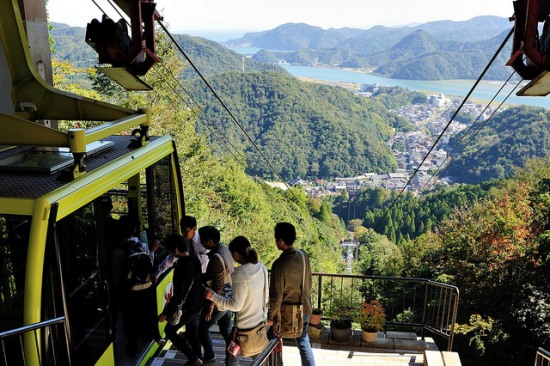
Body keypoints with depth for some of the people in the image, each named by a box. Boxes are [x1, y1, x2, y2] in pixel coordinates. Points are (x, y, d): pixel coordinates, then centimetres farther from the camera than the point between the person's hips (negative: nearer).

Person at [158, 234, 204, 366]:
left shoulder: (182, 267, -31)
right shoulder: (194, 258, -5)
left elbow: (178, 295, -28)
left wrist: (166, 313, -18)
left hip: (187, 308, -8)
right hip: (197, 305, 8)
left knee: (169, 331, 14)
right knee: (193, 333, 22)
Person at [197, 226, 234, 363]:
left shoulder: (216, 257, -27)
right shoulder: (224, 249, 1)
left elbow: (218, 286, -25)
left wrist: (210, 306, -19)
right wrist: (201, 276, 15)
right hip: (228, 299, 8)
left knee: (202, 329, 13)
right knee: (227, 330, 20)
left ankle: (209, 357, 26)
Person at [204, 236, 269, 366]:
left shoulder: (240, 274, -27)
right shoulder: (261, 267, -7)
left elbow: (236, 305, -22)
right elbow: (266, 295, 4)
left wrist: (213, 296, -17)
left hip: (244, 325, -7)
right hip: (260, 320, 7)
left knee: (231, 355, 14)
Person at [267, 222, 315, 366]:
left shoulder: (279, 264, -26)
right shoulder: (304, 256, -7)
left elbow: (276, 295, -21)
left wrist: (271, 316, -7)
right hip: (304, 308, 6)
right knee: (303, 341, 21)